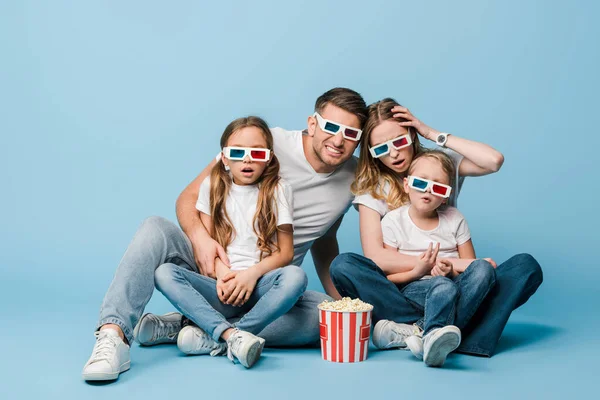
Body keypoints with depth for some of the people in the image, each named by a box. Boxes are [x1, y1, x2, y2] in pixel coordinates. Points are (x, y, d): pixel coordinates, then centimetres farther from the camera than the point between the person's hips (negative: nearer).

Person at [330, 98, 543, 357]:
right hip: (403, 290, -1)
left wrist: (434, 135, -9)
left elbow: (494, 160, -16)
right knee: (343, 266, -28)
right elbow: (375, 257, -14)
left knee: (526, 266, -23)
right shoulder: (371, 189, 0)